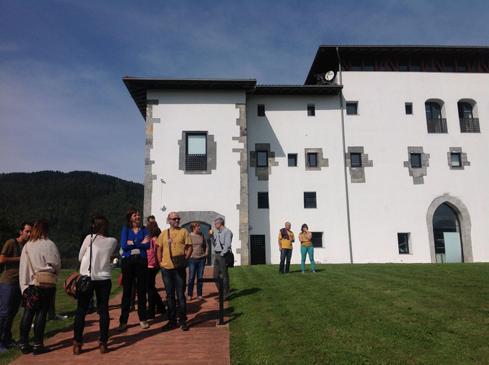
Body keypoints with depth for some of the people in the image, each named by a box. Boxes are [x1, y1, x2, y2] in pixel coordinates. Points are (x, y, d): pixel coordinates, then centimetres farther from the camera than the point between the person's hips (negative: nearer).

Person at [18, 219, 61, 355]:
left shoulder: (27, 246, 4)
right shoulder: (49, 244, -11)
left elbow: (22, 267, 6)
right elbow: (57, 263, -7)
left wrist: (24, 283, 12)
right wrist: (53, 274, 13)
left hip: (29, 283, 4)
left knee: (28, 312, 10)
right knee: (41, 313, 1)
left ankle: (23, 344, 15)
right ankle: (38, 344, 6)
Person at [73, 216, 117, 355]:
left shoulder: (89, 238, -8)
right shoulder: (112, 242, -1)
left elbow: (80, 257, 3)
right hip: (104, 279, 2)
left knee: (81, 311, 8)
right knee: (103, 310, 7)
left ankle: (77, 344, 11)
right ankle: (103, 344, 10)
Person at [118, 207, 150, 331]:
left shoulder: (144, 229, 8)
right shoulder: (125, 229, 6)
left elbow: (148, 245, -6)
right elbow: (123, 246, -8)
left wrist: (132, 243, -11)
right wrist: (141, 243, -8)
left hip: (141, 260, 1)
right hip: (128, 261, -1)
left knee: (141, 290, 5)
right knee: (126, 291, 1)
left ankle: (143, 319, 16)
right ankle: (123, 321, 9)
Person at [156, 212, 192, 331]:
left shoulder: (183, 231, 2)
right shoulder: (163, 233, 11)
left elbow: (189, 247, 0)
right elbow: (159, 249, 14)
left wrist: (185, 259, -10)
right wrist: (160, 262, 4)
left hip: (179, 268, -3)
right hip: (166, 268, 3)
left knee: (180, 296, 1)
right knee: (170, 296, 11)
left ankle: (183, 321, 13)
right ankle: (172, 321, 22)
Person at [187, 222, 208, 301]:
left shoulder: (201, 235, 9)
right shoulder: (189, 236, -3)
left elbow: (206, 246, 18)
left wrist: (206, 254, 7)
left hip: (201, 259, 3)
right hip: (192, 259, -3)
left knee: (200, 277, 7)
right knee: (191, 277, -1)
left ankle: (199, 295, 15)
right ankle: (189, 295, 9)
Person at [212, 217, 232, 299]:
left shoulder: (227, 231, -7)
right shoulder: (217, 233, 18)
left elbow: (227, 245, -15)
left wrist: (222, 254, -17)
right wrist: (211, 236, 10)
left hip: (223, 255, -9)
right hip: (216, 254, 9)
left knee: (224, 275, -3)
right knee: (216, 275, 9)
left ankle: (225, 295, 5)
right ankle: (221, 293, 20)